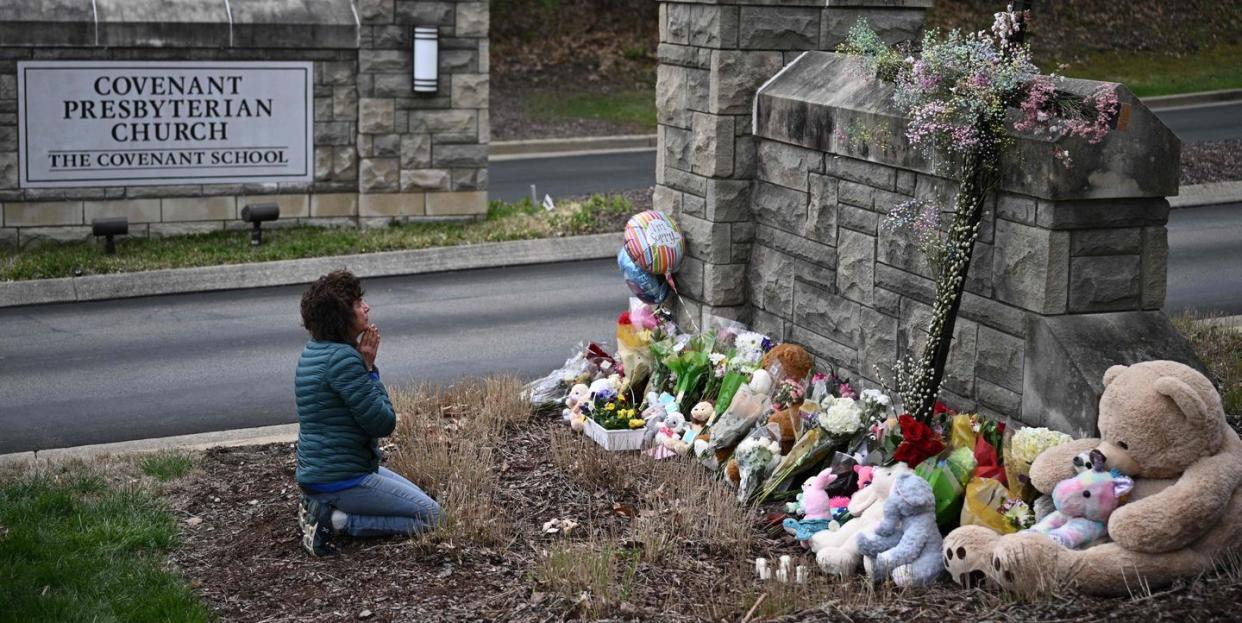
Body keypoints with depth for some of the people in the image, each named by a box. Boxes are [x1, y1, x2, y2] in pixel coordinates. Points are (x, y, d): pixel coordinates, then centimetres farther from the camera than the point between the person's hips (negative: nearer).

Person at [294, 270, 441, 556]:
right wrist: (370, 368, -11)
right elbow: (383, 422, -19)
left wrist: (366, 365, 0)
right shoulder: (343, 358, -22)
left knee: (416, 497, 26)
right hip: (341, 478, -10)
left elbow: (366, 407, 15)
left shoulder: (314, 351, 9)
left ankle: (321, 507, 11)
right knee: (430, 515, -4)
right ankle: (335, 521, -9)